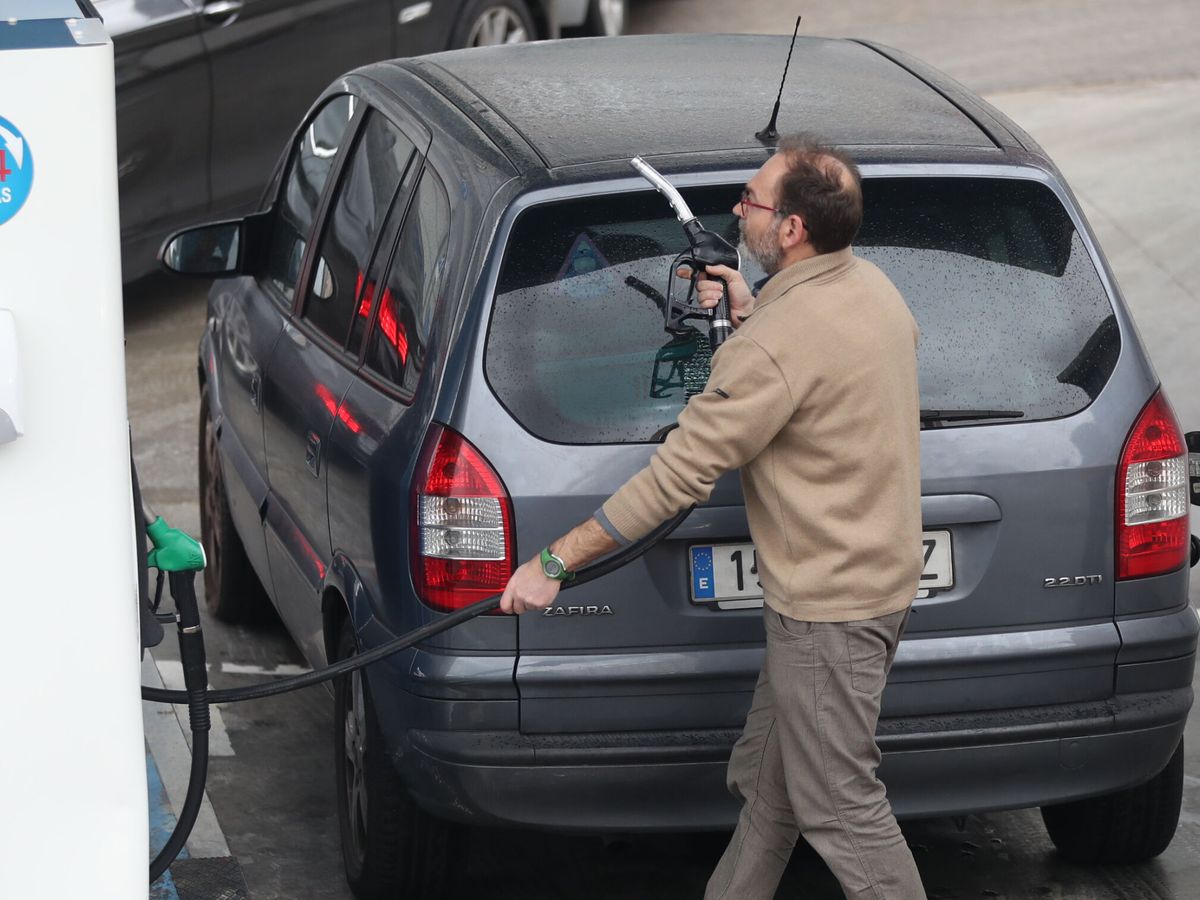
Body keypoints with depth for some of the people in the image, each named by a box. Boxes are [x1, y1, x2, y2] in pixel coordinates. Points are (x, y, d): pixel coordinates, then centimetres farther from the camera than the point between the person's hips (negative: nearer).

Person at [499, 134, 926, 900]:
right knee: (767, 783, 19)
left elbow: (678, 475, -24)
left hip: (828, 604, -10)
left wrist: (556, 563, -17)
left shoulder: (778, 345, -25)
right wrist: (751, 311, 11)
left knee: (840, 809, 0)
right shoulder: (871, 286, 4)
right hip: (881, 572, 10)